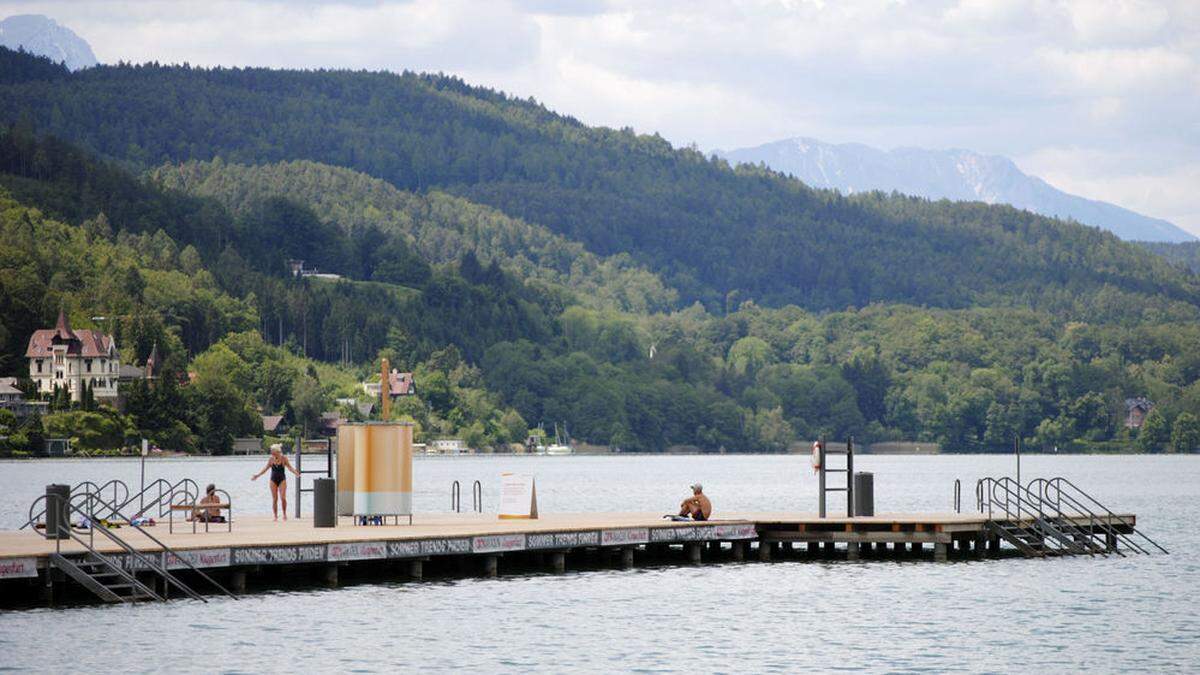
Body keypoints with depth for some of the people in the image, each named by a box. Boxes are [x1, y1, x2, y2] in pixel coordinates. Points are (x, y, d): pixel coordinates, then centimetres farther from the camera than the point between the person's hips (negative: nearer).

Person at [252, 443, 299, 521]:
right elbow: (266, 468, 9)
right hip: (273, 480, 2)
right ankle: (275, 516, 6)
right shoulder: (271, 459, -1)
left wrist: (295, 472, -20)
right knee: (274, 499, -1)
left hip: (282, 480, -2)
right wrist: (257, 475, 9)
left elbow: (289, 467, -3)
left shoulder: (284, 458, -7)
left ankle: (285, 513, 5)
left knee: (283, 498, -13)